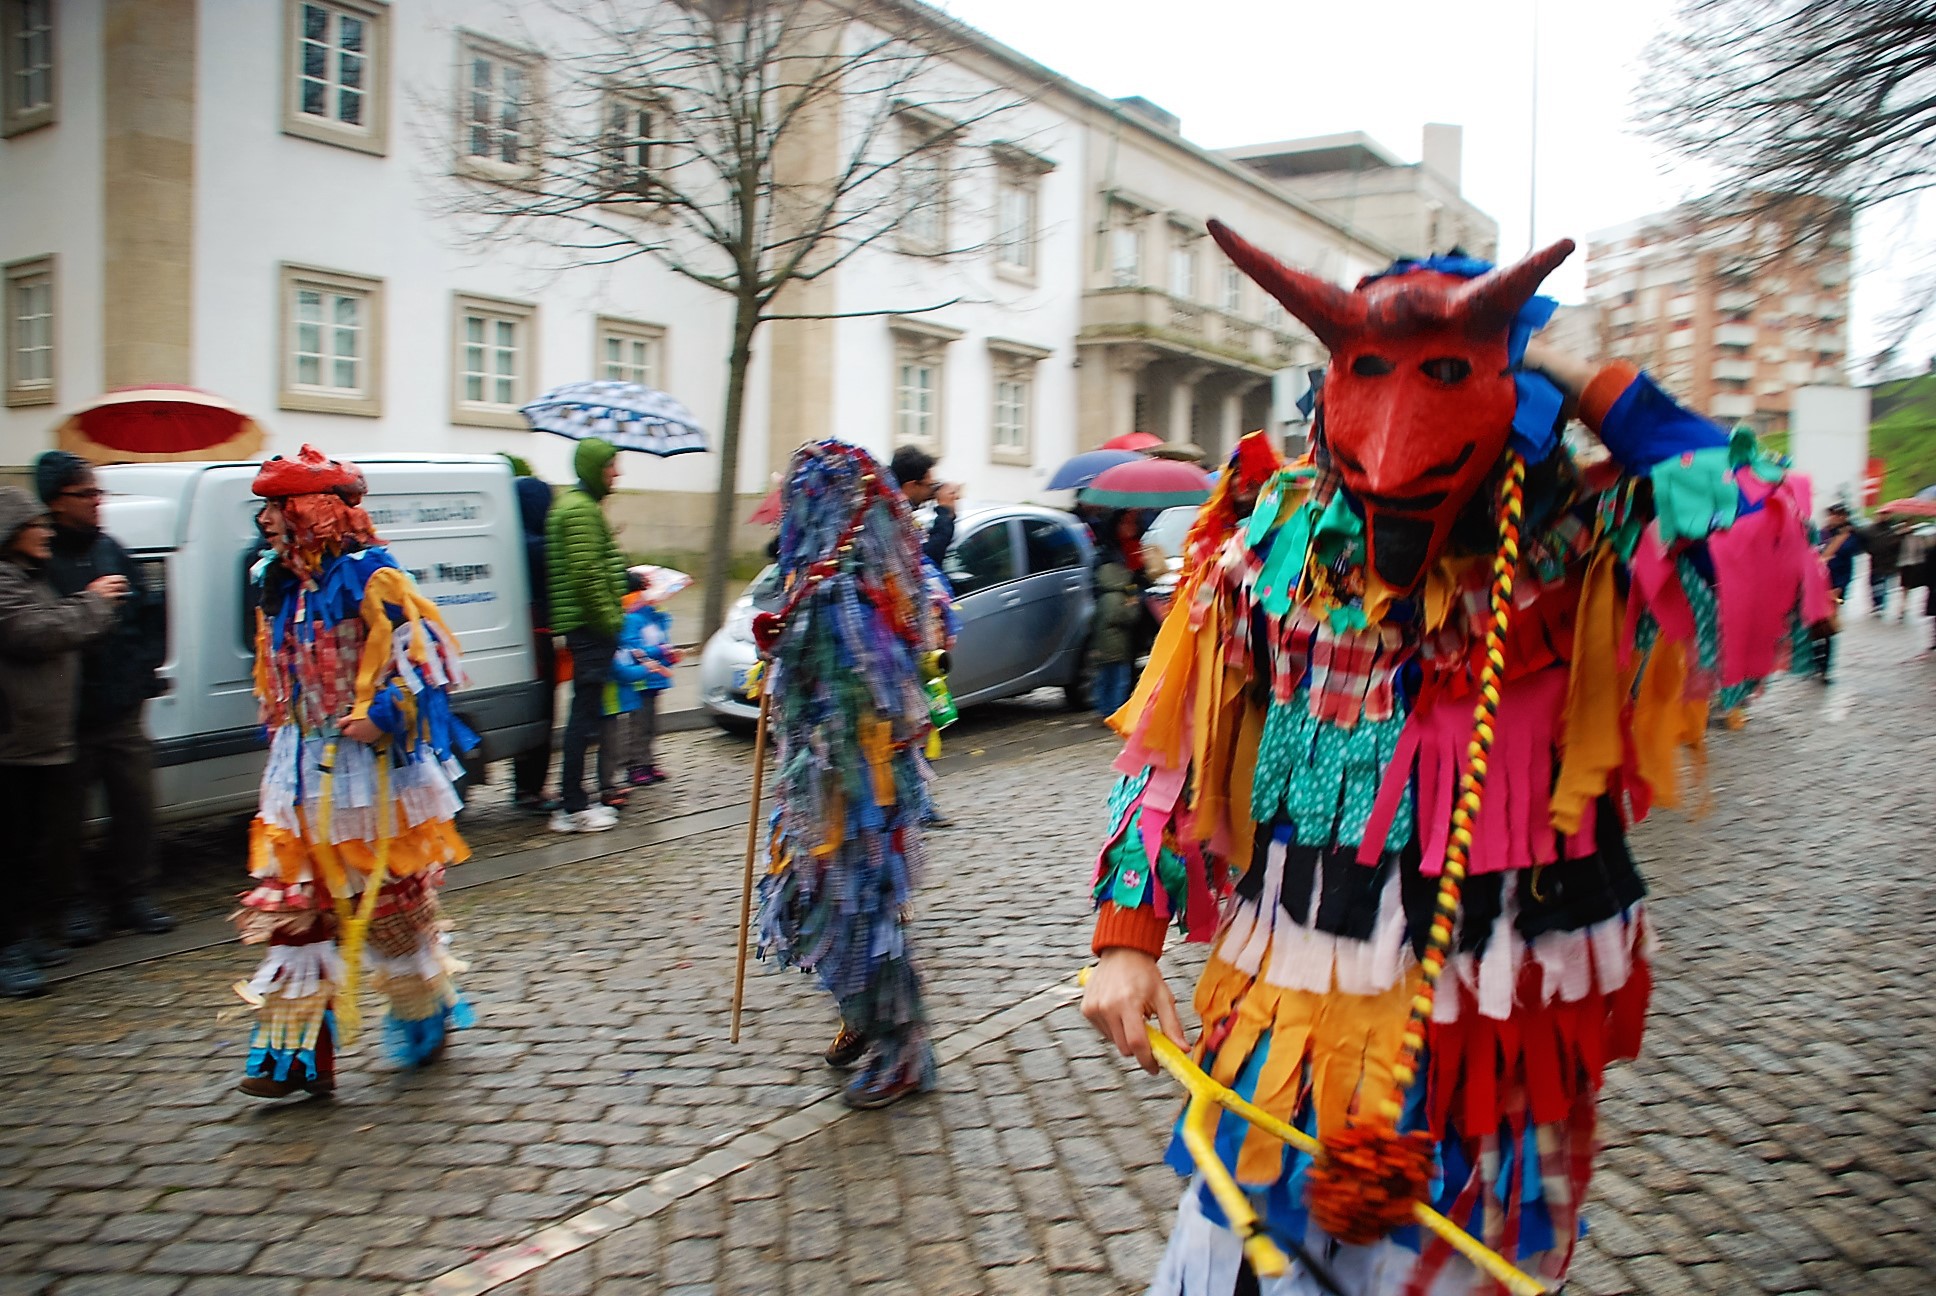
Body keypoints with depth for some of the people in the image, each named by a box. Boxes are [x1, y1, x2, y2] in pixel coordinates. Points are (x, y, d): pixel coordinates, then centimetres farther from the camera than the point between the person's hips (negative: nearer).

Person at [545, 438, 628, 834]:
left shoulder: (582, 505, 21)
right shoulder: (581, 509, -13)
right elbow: (586, 575, -21)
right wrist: (610, 619, -16)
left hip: (586, 627, 11)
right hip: (590, 626, -11)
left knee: (586, 712, 14)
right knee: (585, 714, -7)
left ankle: (573, 800, 21)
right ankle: (573, 807, -2)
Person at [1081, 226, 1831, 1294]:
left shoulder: (1574, 554, -10)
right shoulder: (1275, 549, -3)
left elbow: (1764, 575, -30)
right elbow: (1169, 755, 3)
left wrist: (1600, 392, -18)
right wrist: (1126, 937, -3)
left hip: (1492, 1030, -1)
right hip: (1289, 1021, 2)